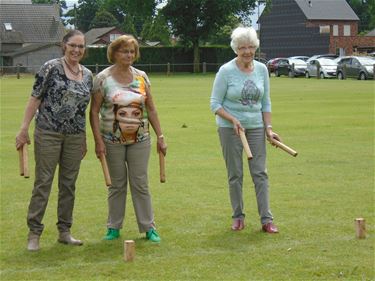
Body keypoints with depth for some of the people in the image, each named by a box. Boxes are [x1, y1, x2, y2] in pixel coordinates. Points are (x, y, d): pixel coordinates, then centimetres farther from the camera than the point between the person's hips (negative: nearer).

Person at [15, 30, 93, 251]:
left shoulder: (88, 75, 9)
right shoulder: (51, 68, -7)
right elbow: (35, 98, -7)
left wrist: (84, 139, 17)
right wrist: (24, 129, -12)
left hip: (75, 137, 5)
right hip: (48, 133, -5)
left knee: (69, 184, 9)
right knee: (43, 182, -2)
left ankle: (64, 231, 19)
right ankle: (34, 233, 3)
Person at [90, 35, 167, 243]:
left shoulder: (141, 77, 5)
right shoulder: (103, 78, -5)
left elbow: (151, 109, 9)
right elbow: (94, 111, -6)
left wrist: (160, 136, 4)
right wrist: (98, 141, -13)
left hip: (139, 140, 2)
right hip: (113, 141, -2)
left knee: (141, 183, 3)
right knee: (117, 184, 6)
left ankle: (149, 227, 9)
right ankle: (114, 228, 17)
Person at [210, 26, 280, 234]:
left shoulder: (262, 69, 3)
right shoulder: (226, 71, -9)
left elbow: (265, 102, 10)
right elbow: (215, 104, -7)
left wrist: (268, 128, 2)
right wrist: (233, 119, -20)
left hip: (255, 127, 3)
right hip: (229, 128, -3)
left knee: (260, 172, -1)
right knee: (235, 175, 4)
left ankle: (266, 219, 0)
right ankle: (238, 217, 16)